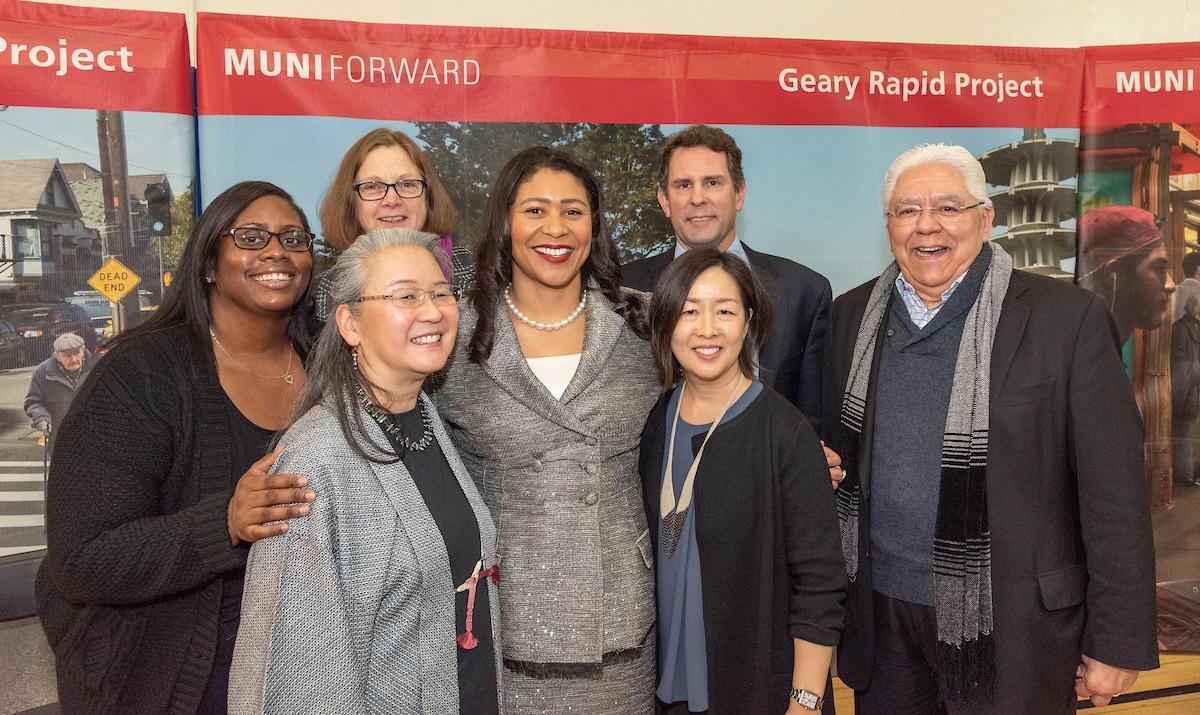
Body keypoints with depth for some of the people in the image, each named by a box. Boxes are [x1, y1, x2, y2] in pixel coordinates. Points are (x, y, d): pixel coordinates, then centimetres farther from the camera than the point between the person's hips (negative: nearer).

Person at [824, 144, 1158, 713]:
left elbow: (1114, 493, -9)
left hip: (1011, 625, -3)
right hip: (881, 616, 3)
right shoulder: (852, 315, 2)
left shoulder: (1068, 318, -10)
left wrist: (1117, 641, -8)